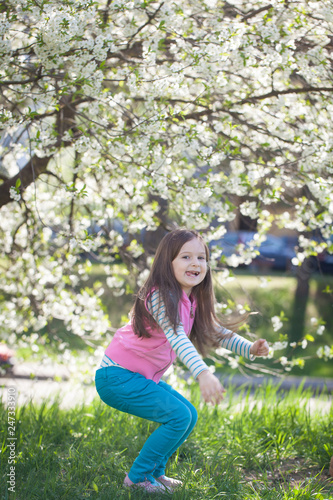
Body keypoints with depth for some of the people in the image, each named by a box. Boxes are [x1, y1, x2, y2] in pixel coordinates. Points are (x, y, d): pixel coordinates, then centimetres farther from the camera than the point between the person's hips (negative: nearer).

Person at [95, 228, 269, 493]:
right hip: (116, 377, -9)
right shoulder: (161, 297, -24)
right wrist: (203, 374, -53)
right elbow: (177, 338, -39)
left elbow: (217, 332, 11)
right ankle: (137, 477, -2)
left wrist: (250, 348, -7)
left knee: (190, 415, 12)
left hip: (143, 377, 9)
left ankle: (154, 471, 23)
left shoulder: (192, 301, 4)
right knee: (178, 416, -16)